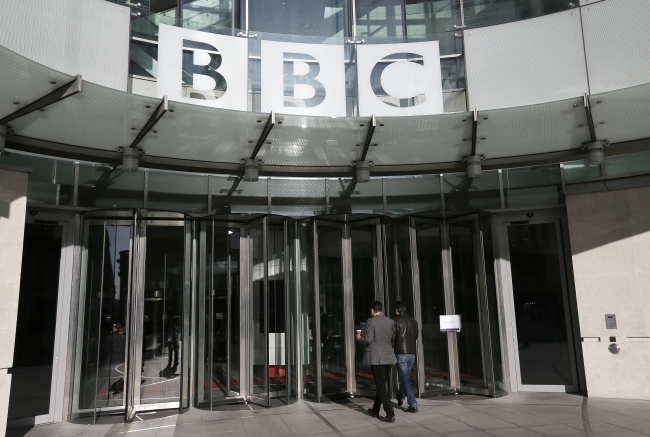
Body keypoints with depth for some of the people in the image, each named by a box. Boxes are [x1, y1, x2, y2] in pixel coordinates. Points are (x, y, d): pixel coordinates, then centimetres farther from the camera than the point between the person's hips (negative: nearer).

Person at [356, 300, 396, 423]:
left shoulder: (371, 321, -11)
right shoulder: (391, 322, 5)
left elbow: (368, 340, -16)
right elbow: (393, 339, 9)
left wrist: (359, 338, 4)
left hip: (376, 358, -6)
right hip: (388, 357, 6)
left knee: (381, 386, 0)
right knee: (382, 384, 16)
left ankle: (390, 414, -3)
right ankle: (375, 410, 30)